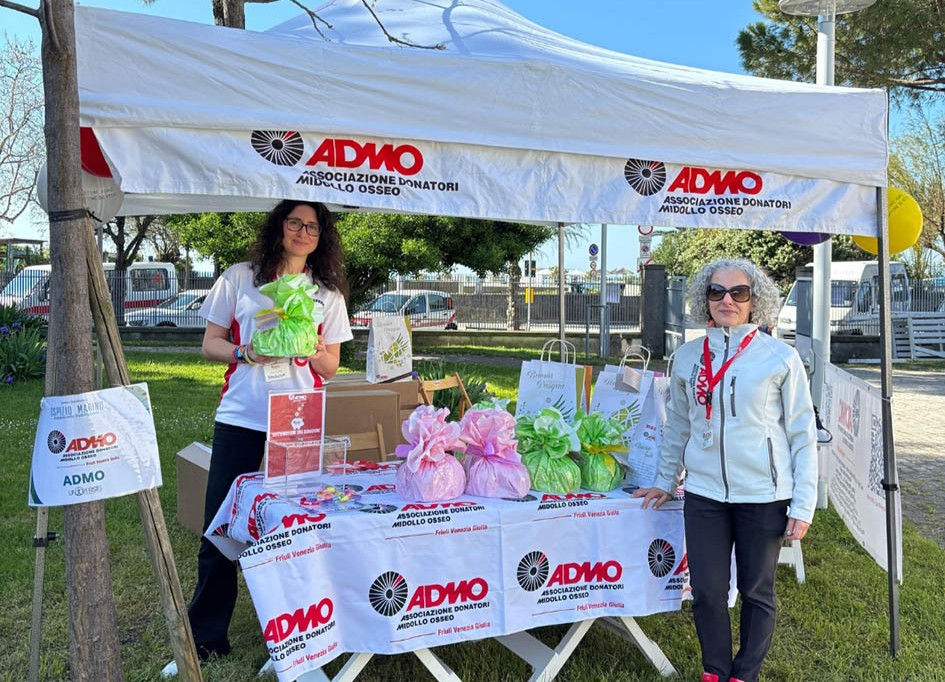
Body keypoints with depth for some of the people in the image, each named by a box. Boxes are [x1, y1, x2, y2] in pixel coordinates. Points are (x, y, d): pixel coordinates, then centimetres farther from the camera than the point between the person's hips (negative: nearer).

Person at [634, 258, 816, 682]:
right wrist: (665, 481, 19)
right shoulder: (687, 357, 5)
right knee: (706, 592, 8)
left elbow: (802, 434, -2)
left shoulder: (780, 358, -4)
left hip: (763, 496, -2)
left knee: (756, 592, 12)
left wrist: (803, 505, -5)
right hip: (704, 493, 3)